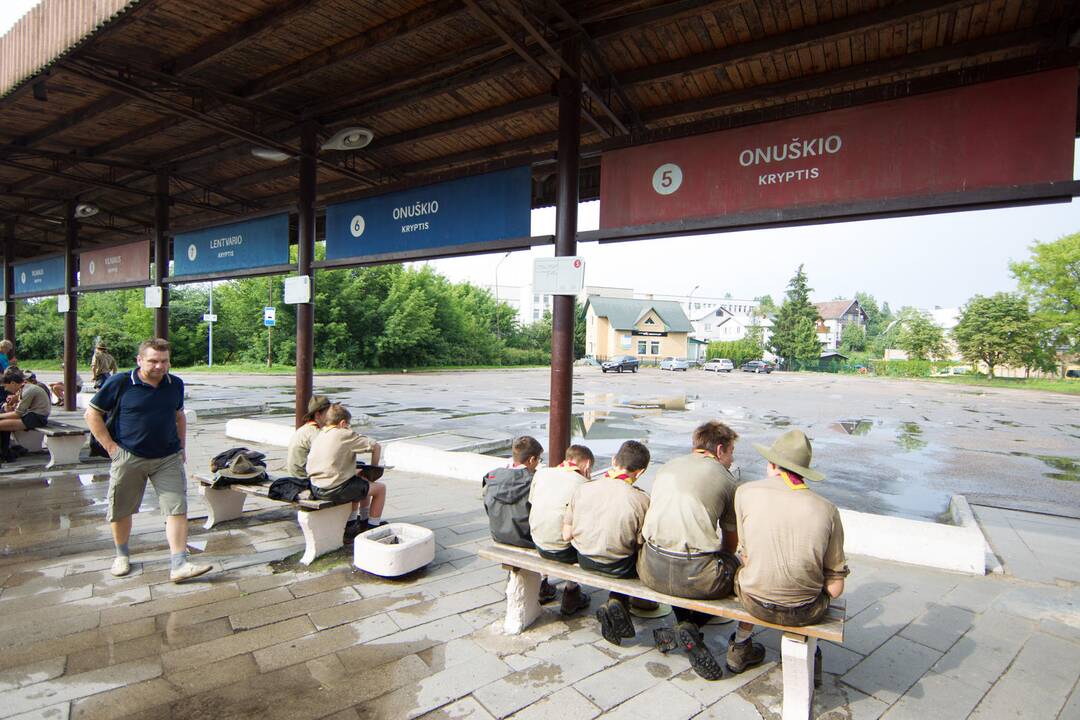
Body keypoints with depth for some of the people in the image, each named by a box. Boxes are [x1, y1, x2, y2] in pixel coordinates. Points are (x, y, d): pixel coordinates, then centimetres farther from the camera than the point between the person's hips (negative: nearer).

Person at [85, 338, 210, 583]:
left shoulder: (175, 385, 4)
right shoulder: (120, 383, -7)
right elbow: (92, 414, 0)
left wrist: (181, 447, 12)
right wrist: (110, 446, -6)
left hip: (168, 459, 2)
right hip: (128, 458, -1)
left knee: (177, 509, -7)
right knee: (121, 510, 14)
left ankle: (179, 565, -5)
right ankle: (122, 555, 39)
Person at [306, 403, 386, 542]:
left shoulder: (317, 436, 10)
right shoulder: (345, 435, -11)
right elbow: (376, 447, -11)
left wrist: (354, 471, 15)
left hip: (316, 490, 8)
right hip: (335, 490, -8)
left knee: (360, 483, 32)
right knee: (380, 488, 9)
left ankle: (351, 525, 40)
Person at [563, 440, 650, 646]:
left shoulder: (583, 488, -7)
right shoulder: (641, 499, -16)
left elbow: (566, 535, -2)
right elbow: (641, 545, -9)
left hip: (584, 560, 5)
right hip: (619, 567, -5)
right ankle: (618, 602, 6)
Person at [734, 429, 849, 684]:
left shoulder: (746, 492, -11)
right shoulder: (827, 509, -8)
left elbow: (745, 554, -2)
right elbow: (835, 588, -5)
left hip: (755, 604, -1)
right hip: (807, 613, 1)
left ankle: (740, 643, 38)